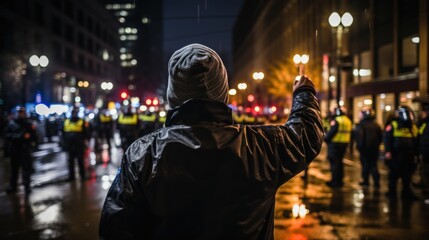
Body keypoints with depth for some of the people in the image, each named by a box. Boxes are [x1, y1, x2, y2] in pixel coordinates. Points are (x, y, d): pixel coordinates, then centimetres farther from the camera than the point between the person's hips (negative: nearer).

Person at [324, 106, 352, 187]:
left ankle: (335, 181, -1)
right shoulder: (348, 120, 12)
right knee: (340, 161, 17)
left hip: (335, 144, -8)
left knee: (334, 162, -2)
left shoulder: (336, 120, -16)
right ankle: (339, 180, 21)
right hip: (344, 143, 8)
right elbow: (348, 132, 14)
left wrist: (326, 139, -7)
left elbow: (331, 132, -21)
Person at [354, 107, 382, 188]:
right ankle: (376, 182, 2)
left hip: (364, 148, -5)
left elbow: (358, 137, -21)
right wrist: (377, 144, 18)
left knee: (365, 164, 7)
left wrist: (359, 146, -10)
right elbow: (381, 136, 10)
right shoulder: (376, 125, 6)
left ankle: (366, 181, 13)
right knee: (374, 165, 9)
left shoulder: (361, 125, -14)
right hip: (375, 148, 5)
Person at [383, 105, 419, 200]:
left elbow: (416, 142, 17)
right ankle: (392, 192, 15)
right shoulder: (393, 126, -6)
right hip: (396, 155, -5)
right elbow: (387, 139, -10)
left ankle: (406, 193, 19)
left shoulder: (413, 127, 11)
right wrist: (387, 151, -18)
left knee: (407, 175, 10)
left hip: (408, 155, 5)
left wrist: (415, 153, 15)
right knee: (394, 174, 4)